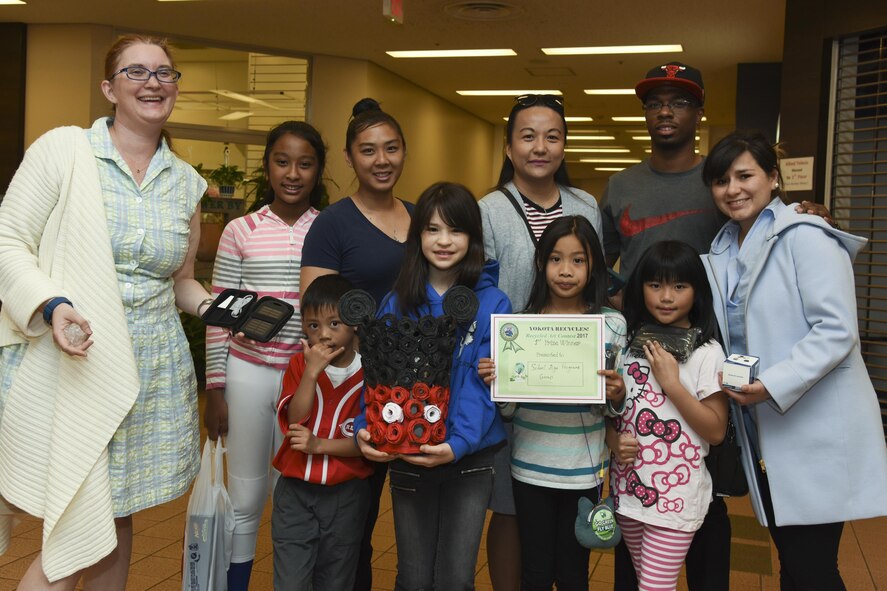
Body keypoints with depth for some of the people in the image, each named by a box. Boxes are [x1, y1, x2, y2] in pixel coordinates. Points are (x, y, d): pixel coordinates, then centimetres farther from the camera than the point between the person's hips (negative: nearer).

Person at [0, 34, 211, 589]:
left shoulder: (187, 183, 10)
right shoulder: (63, 149, -3)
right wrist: (51, 304, -20)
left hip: (155, 372, 5)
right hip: (69, 370, -4)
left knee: (116, 524, 15)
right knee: (77, 539, -5)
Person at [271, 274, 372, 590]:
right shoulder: (299, 364, -1)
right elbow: (293, 421, -13)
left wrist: (319, 445, -20)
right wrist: (312, 371, -21)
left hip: (345, 495, -1)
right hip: (295, 492, 1)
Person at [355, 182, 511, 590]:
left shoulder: (492, 304, -5)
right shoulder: (398, 303, 2)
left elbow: (482, 385, -13)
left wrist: (458, 442, -27)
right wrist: (366, 430, -18)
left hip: (470, 459, -1)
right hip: (408, 456, 2)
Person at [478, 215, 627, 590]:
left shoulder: (612, 325, -3)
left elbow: (616, 408, 4)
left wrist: (617, 397, -18)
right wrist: (494, 380, -14)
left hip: (583, 471, -1)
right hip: (529, 468, 1)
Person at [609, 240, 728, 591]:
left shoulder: (706, 352, -10)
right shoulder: (629, 342, 4)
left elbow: (716, 431, -12)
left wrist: (670, 382, -19)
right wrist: (614, 441, -8)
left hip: (676, 493, -5)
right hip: (627, 486, 5)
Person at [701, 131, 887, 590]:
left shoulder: (805, 237, -11)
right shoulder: (720, 252, 11)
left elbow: (837, 329, -19)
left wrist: (773, 385, -26)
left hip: (816, 434, -7)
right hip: (762, 434, 7)